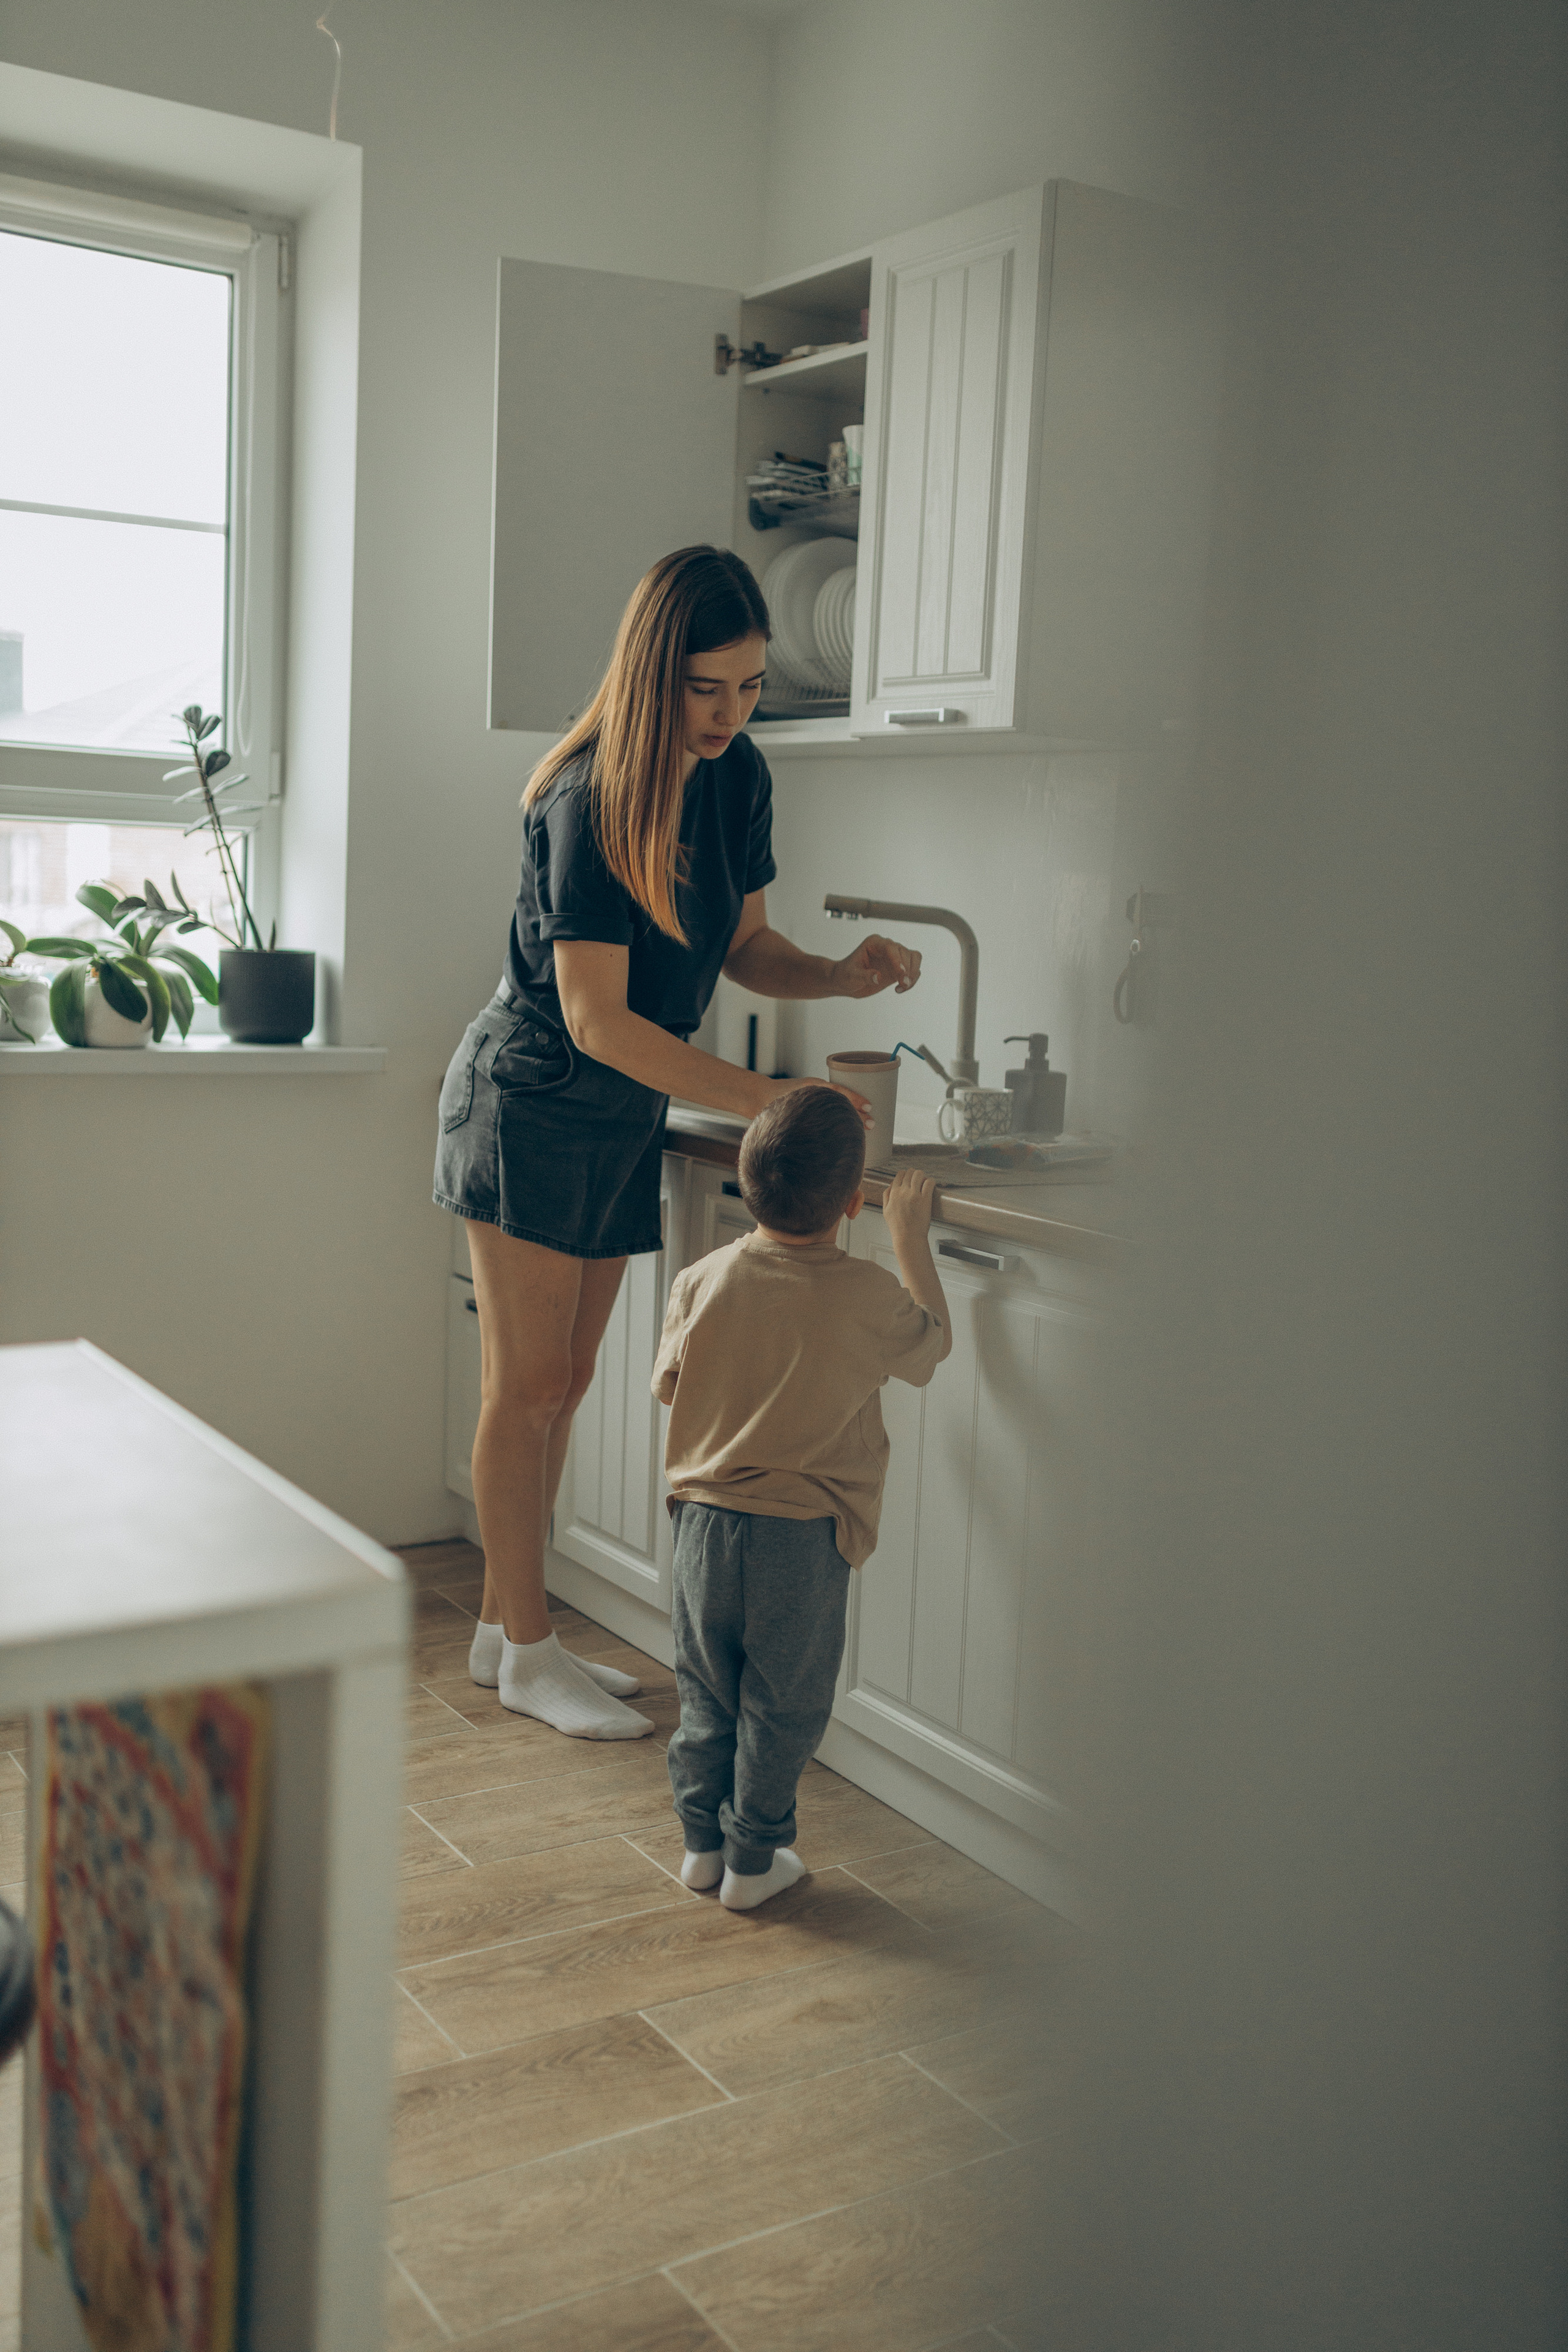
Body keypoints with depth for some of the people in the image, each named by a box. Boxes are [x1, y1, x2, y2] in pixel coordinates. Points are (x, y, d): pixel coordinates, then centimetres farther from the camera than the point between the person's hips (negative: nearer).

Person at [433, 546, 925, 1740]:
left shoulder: (739, 777, 0)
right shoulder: (591, 799, -24)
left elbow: (745, 945, 8)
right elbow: (596, 1019, -27)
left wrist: (842, 975, -12)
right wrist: (764, 1097, -32)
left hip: (627, 1115, 8)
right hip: (532, 1104, -8)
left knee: (565, 1382, 13)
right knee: (526, 1386, 0)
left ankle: (507, 1626, 26)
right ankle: (526, 1651, 13)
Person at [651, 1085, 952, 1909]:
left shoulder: (703, 1280, -7)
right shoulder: (869, 1298, -15)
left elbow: (667, 1386, 7)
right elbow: (936, 1339, 7)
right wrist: (911, 1237, 15)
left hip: (705, 1520, 3)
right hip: (804, 1537, -3)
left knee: (706, 1694, 19)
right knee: (782, 1707, 12)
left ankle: (703, 1842, 30)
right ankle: (753, 1858, 22)